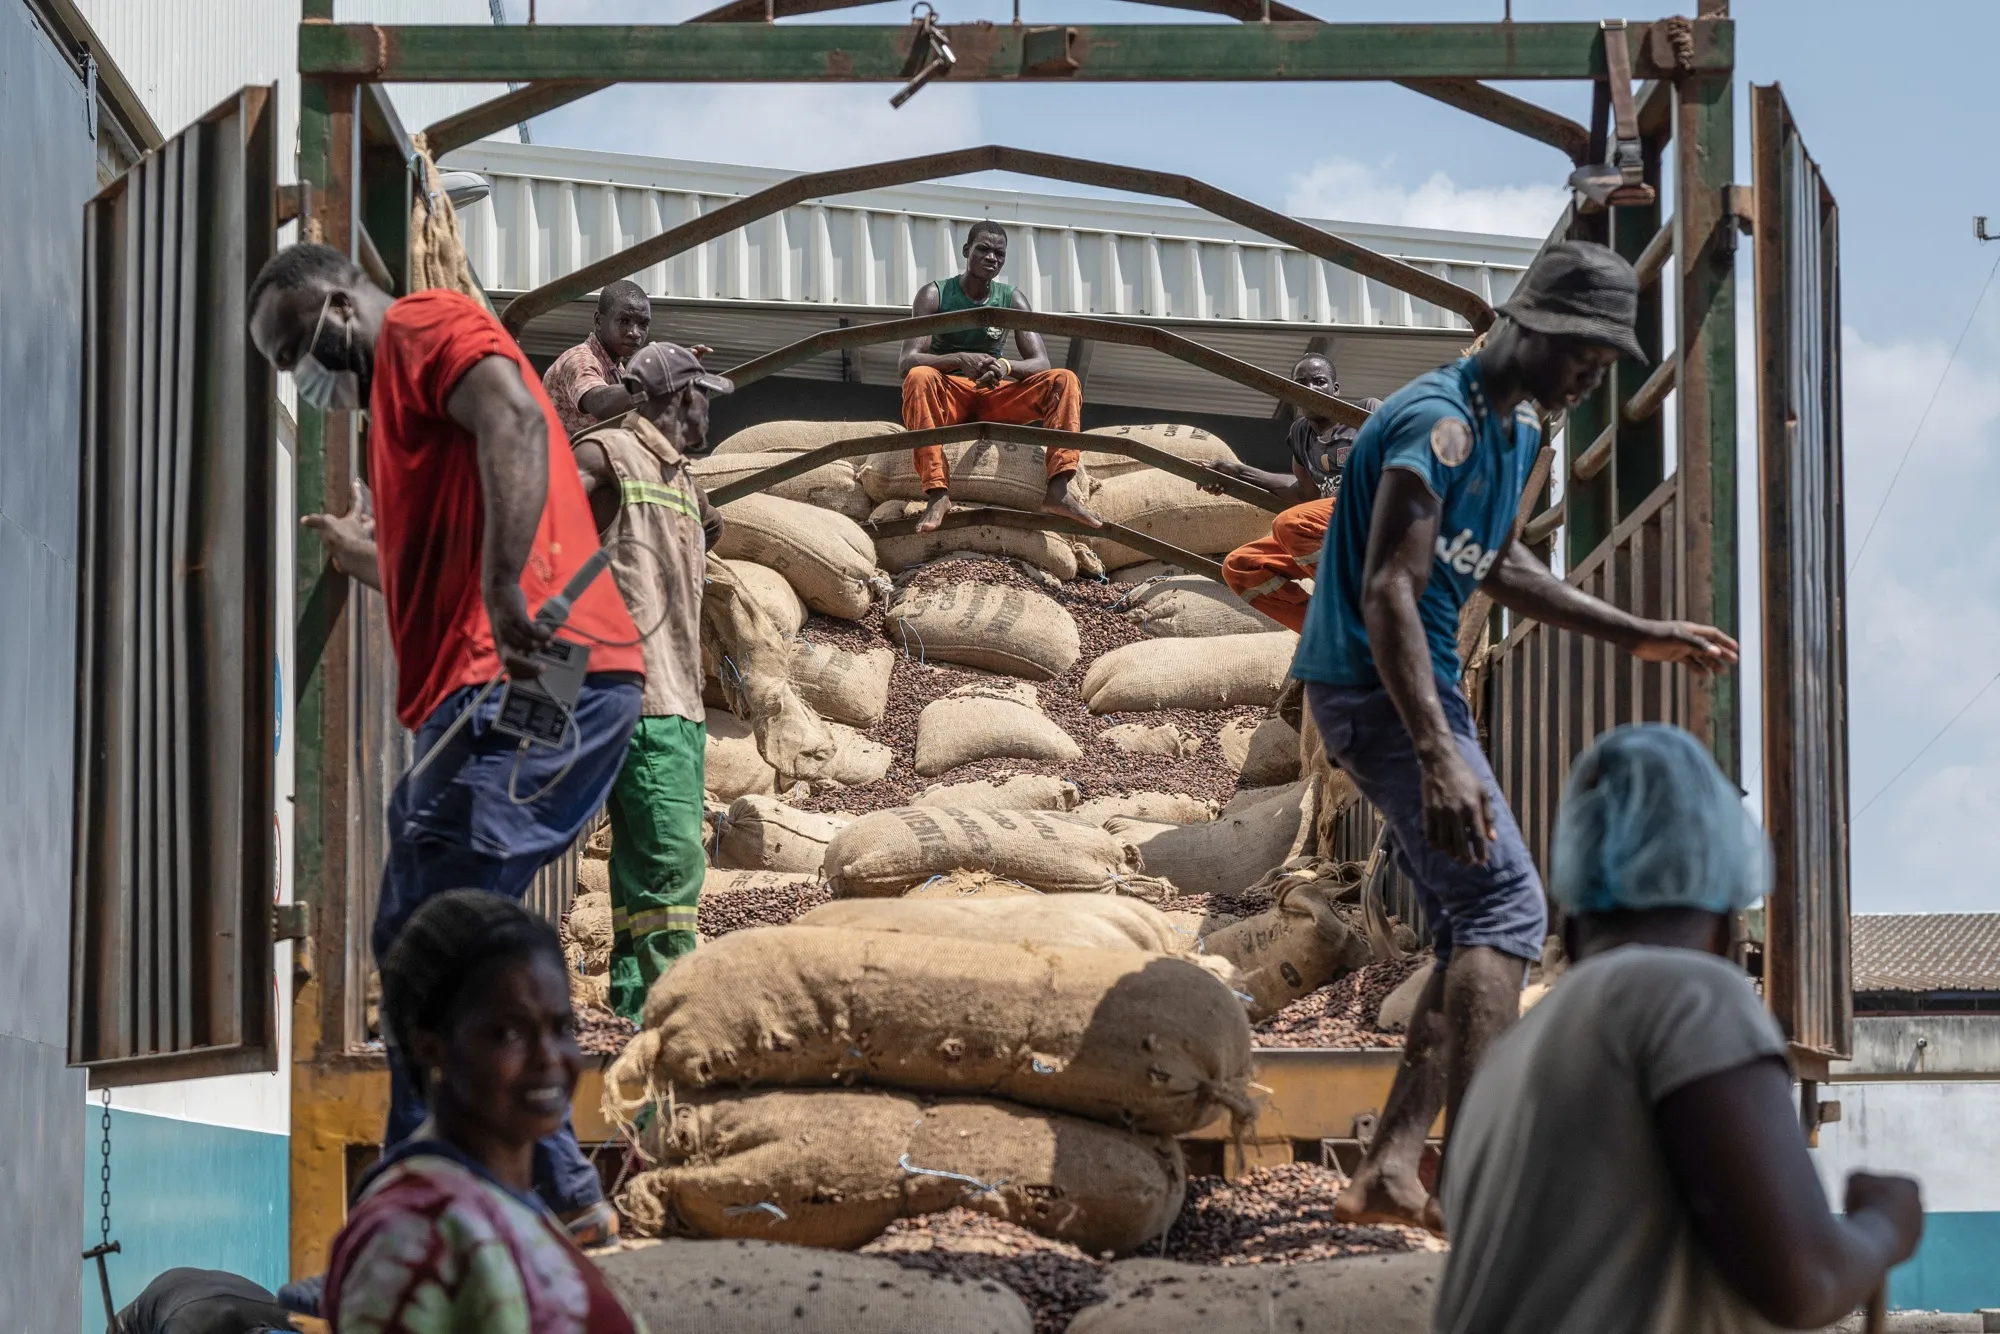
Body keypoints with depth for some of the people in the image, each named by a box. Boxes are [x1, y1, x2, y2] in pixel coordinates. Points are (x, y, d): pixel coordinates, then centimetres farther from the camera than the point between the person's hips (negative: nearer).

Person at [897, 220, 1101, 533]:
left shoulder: (1012, 300, 3)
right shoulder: (935, 295, -6)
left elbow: (1041, 363, -5)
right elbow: (908, 361, -18)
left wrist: (1006, 366, -30)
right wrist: (961, 360, -36)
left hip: (994, 397, 3)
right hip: (947, 396, -3)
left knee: (1063, 381, -16)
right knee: (919, 377, -36)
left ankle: (1060, 490, -33)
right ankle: (937, 493, -46)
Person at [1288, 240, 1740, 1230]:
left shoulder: (1512, 432, 14)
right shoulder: (1440, 422, -19)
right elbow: (1388, 592, -28)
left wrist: (1635, 636, 26)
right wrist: (1438, 757, -37)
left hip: (1408, 691, 10)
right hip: (1377, 690, -10)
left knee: (1477, 932, 8)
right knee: (1504, 905, -17)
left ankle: (1388, 1175, 5)